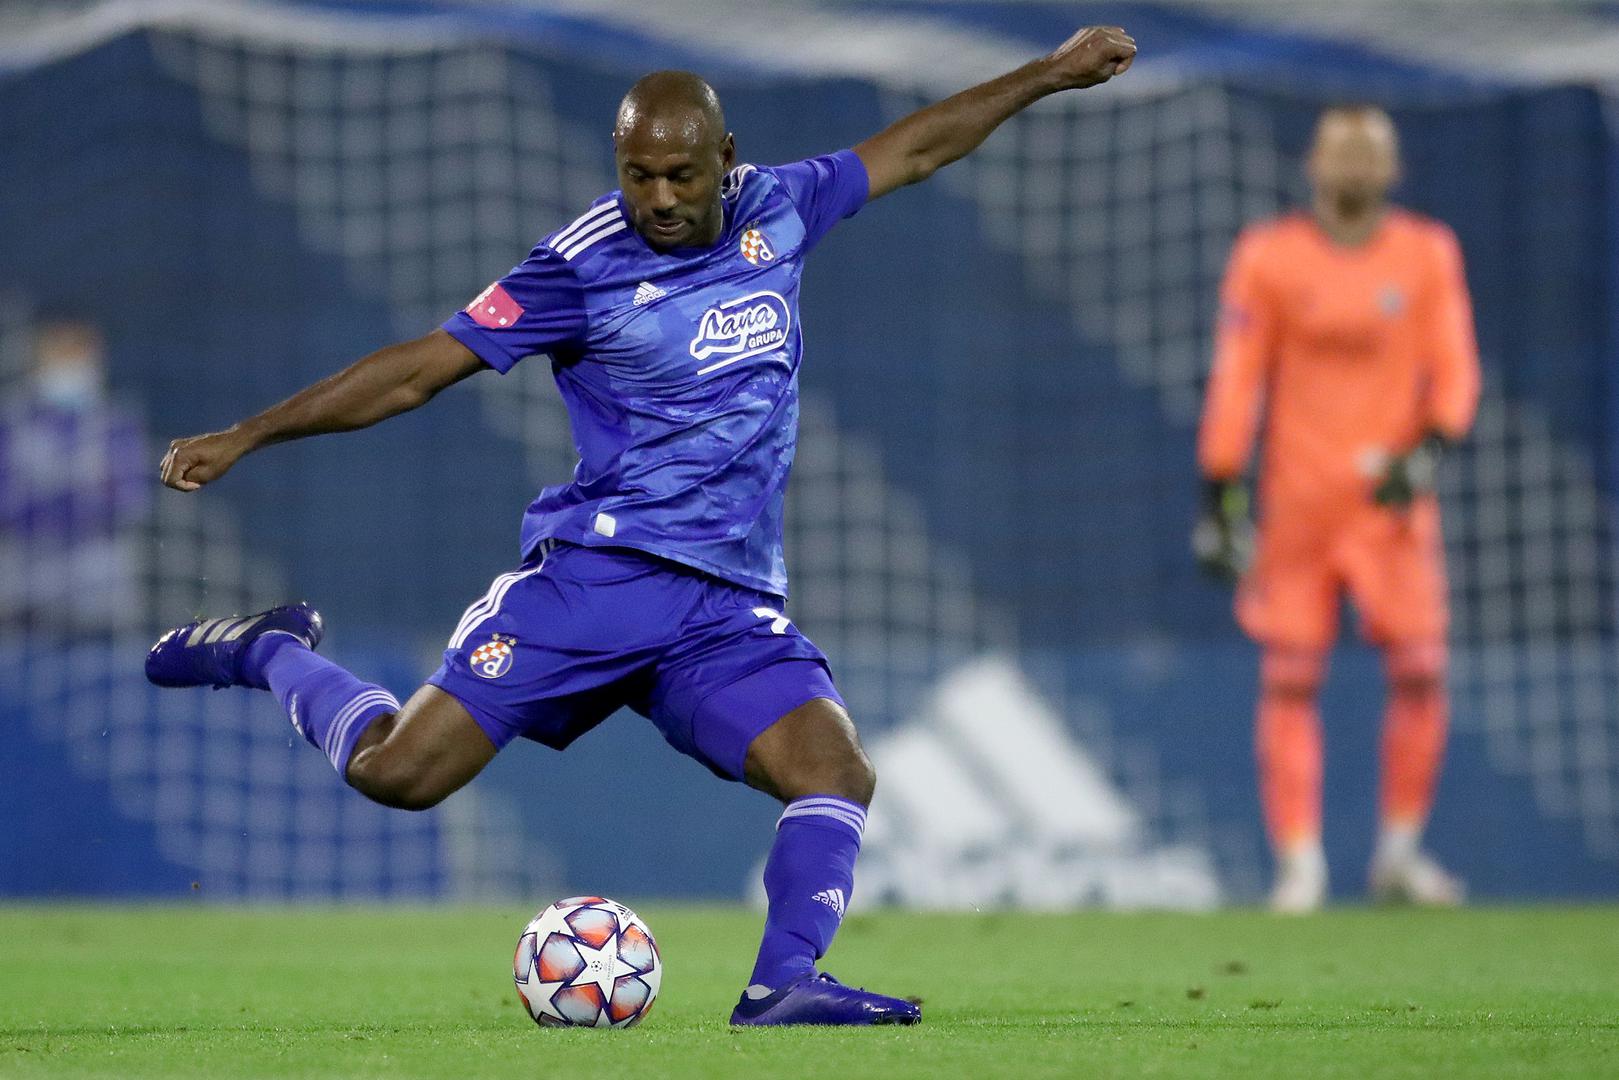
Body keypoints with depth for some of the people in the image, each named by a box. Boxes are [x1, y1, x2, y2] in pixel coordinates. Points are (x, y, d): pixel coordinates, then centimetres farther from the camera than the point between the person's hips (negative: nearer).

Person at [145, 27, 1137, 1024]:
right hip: (599, 570, -4)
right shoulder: (584, 265, -4)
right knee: (397, 773, -12)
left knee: (838, 772, -22)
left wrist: (1050, 74, 29)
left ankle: (784, 981, -26)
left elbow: (914, 149, 25)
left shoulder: (776, 212, 9)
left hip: (732, 605, 4)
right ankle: (272, 653, 15)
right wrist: (245, 438, -6)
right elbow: (419, 369, -2)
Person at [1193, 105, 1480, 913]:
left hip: (1394, 498, 1)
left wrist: (1426, 450, -14)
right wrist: (1218, 498, -4)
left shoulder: (1428, 255, 5)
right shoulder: (1267, 257, 0)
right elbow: (1235, 382, 0)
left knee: (1421, 672, -3)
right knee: (1289, 680, -4)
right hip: (1296, 503, -1)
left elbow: (1454, 371, 5)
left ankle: (1400, 854, 11)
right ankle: (1298, 864, 2)